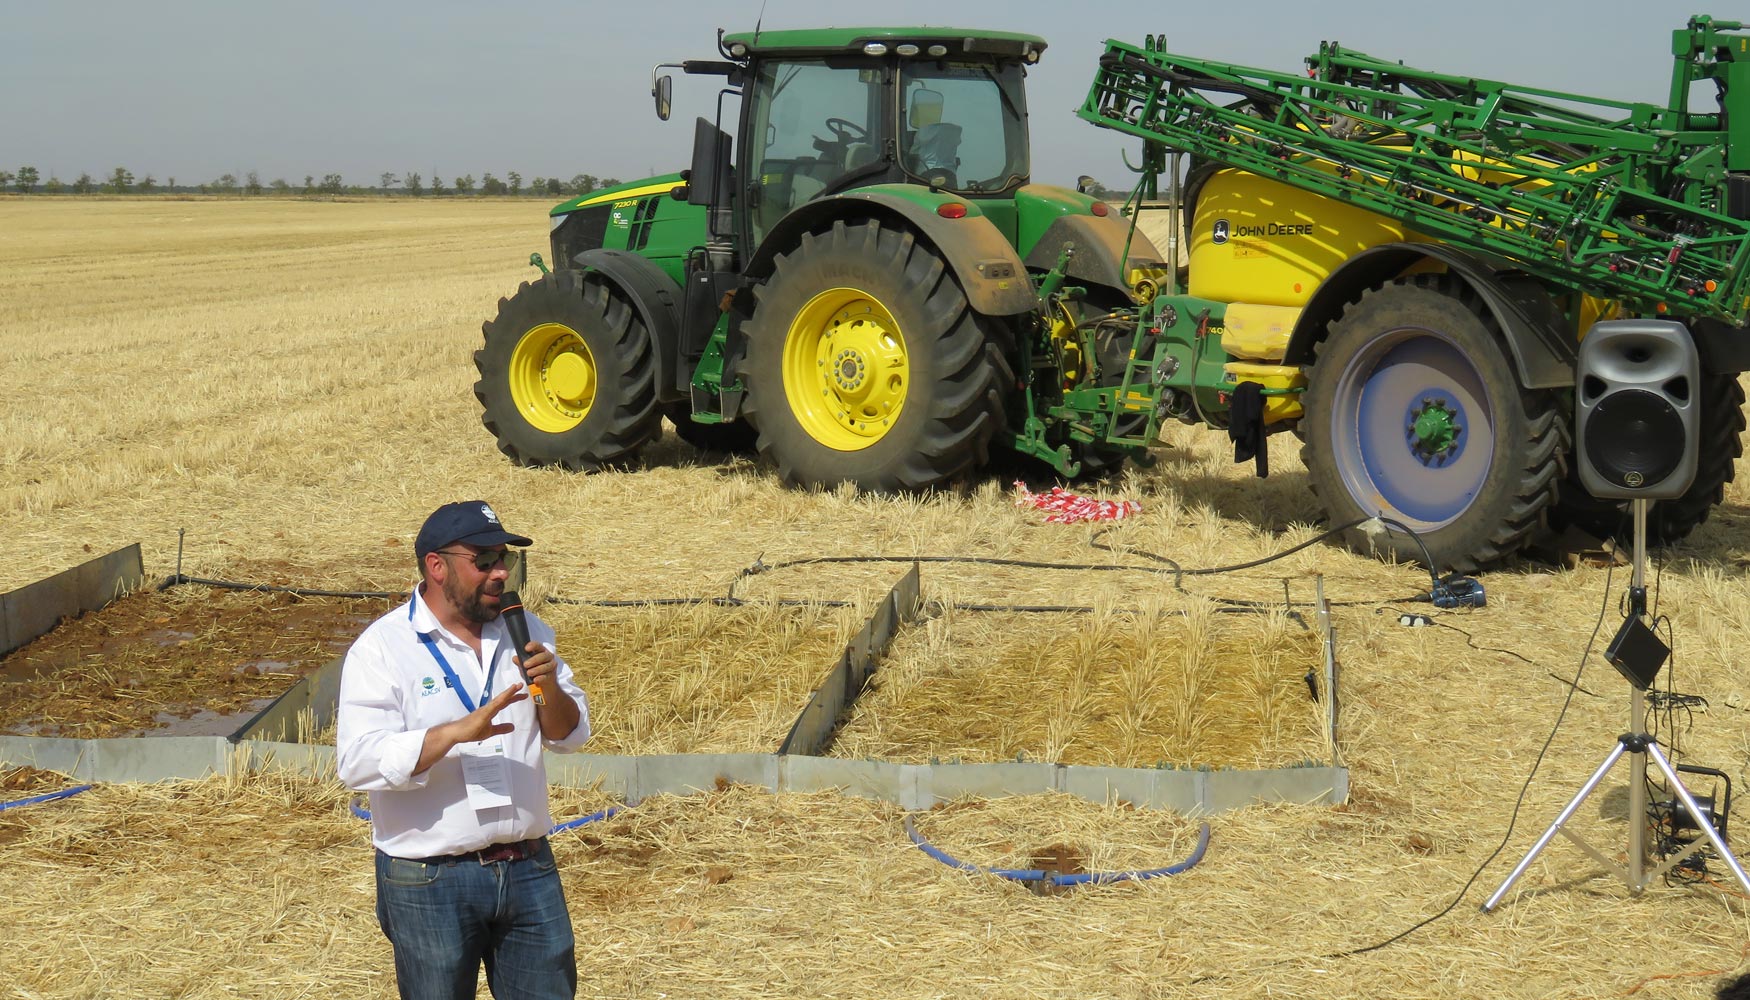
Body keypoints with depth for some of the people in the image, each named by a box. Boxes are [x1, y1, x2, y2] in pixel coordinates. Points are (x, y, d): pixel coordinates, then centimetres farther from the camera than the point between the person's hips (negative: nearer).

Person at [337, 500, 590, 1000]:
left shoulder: (524, 633, 8)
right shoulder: (383, 647, -9)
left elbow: (572, 734, 10)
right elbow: (357, 761, -20)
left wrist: (551, 687, -11)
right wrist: (458, 731, -30)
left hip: (530, 869, 5)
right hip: (429, 881, -4)